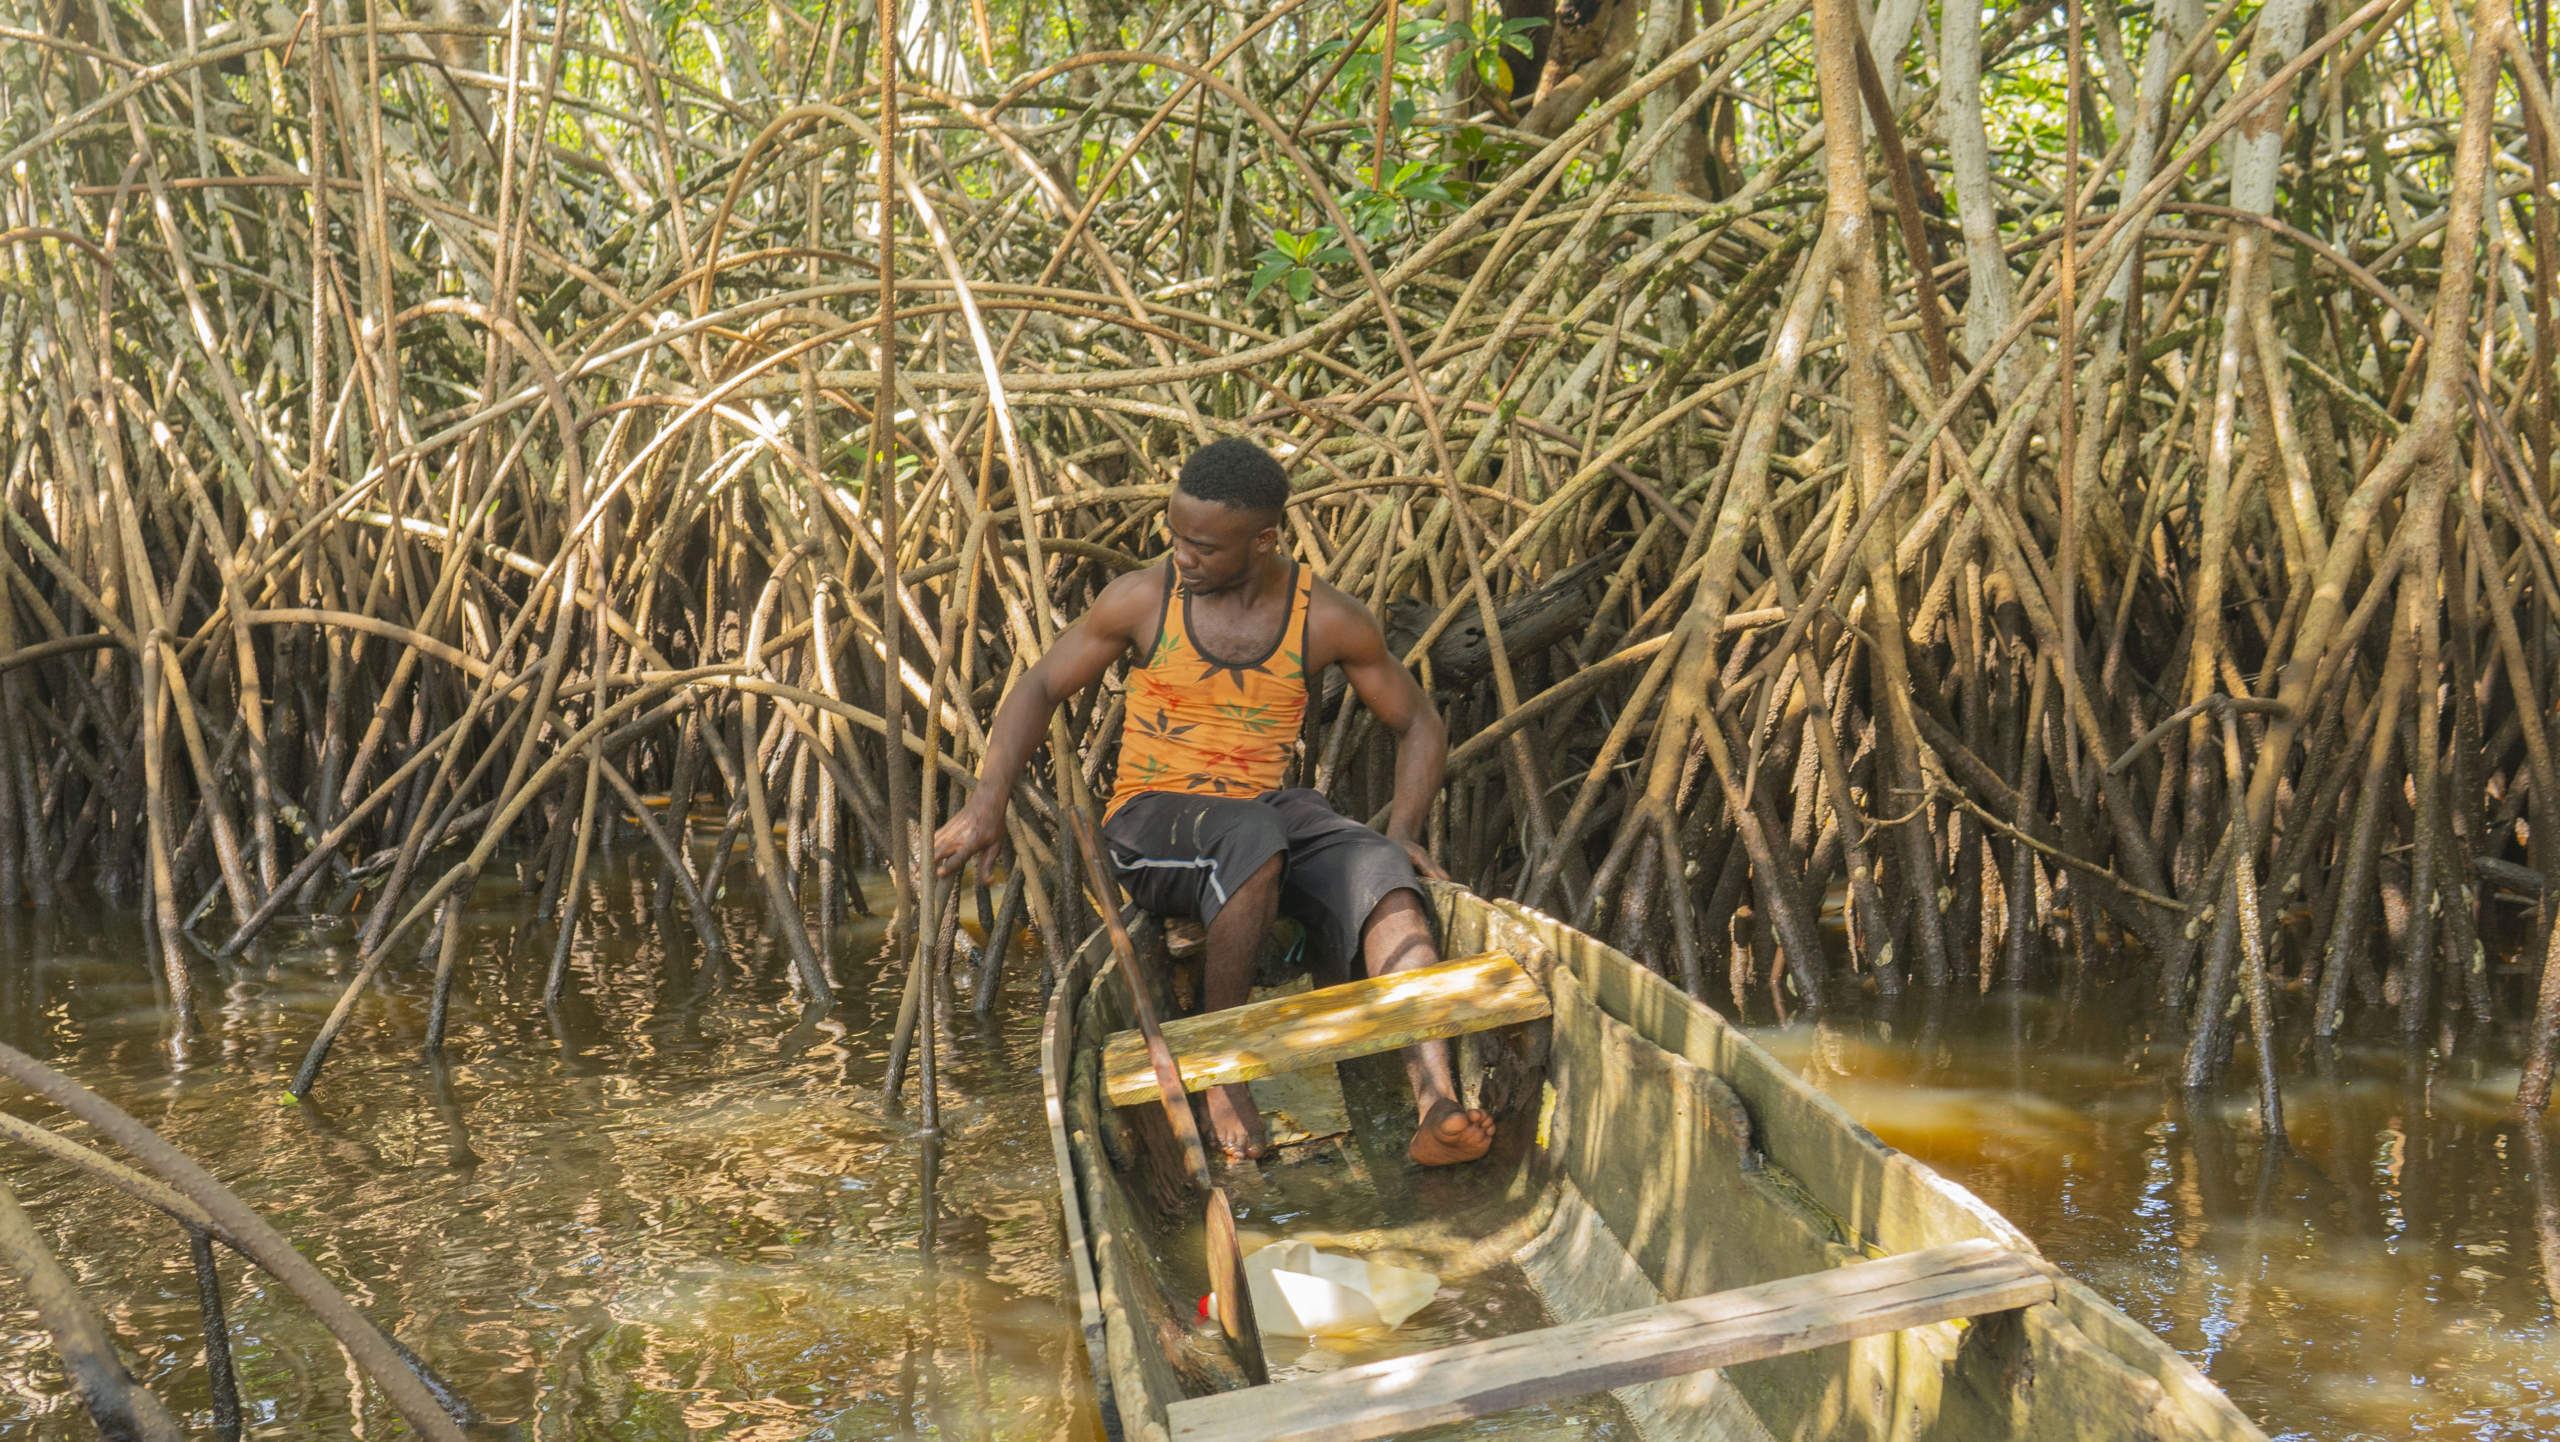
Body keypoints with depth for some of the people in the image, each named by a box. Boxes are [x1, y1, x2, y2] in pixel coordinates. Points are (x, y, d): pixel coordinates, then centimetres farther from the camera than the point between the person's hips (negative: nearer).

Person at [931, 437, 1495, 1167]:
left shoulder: (1328, 620, -2)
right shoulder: (1142, 599, -4)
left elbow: (1419, 726, 9)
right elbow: (1040, 688, 5)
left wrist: (1402, 831, -7)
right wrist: (987, 802, -8)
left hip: (1267, 810, 2)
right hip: (1149, 825, -2)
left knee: (1382, 876, -30)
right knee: (1252, 836, -38)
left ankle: (1436, 1106, -47)